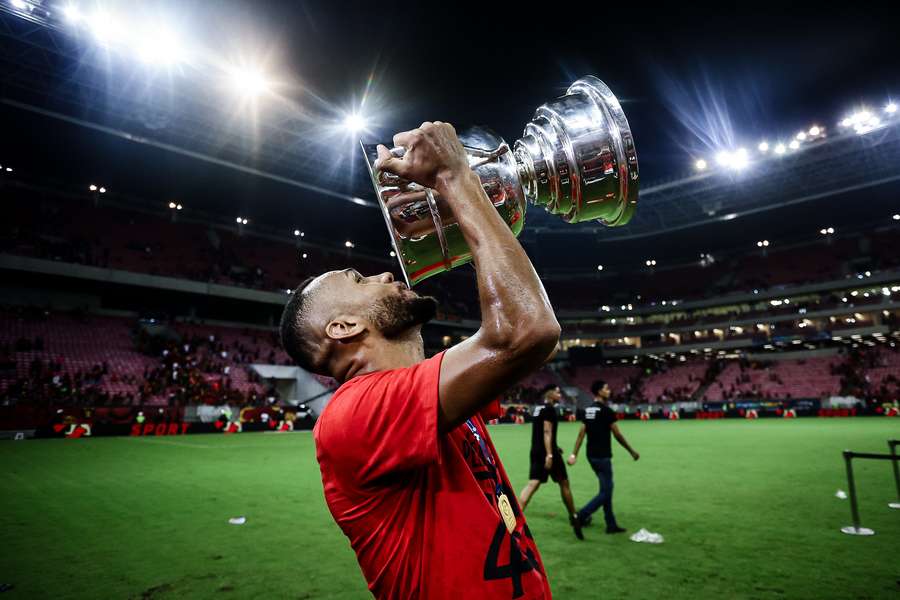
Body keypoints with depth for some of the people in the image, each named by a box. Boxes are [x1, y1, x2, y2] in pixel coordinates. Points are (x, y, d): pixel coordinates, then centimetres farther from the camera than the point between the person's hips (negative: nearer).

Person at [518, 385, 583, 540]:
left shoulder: (538, 408, 16)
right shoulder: (549, 409, -12)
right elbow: (547, 432, -20)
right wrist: (550, 454, -24)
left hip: (535, 451, 8)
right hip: (547, 452, -8)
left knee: (532, 484, 1)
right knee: (564, 484, 10)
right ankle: (574, 518, 24)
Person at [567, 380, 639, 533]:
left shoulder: (587, 410, 8)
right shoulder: (606, 410, -14)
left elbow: (581, 434, 6)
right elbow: (617, 435, -10)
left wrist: (574, 454, 6)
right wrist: (632, 451, 2)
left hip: (591, 455, 8)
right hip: (602, 456, -8)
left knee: (606, 489, 18)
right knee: (606, 492, -1)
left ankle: (611, 525, 24)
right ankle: (581, 516, -8)